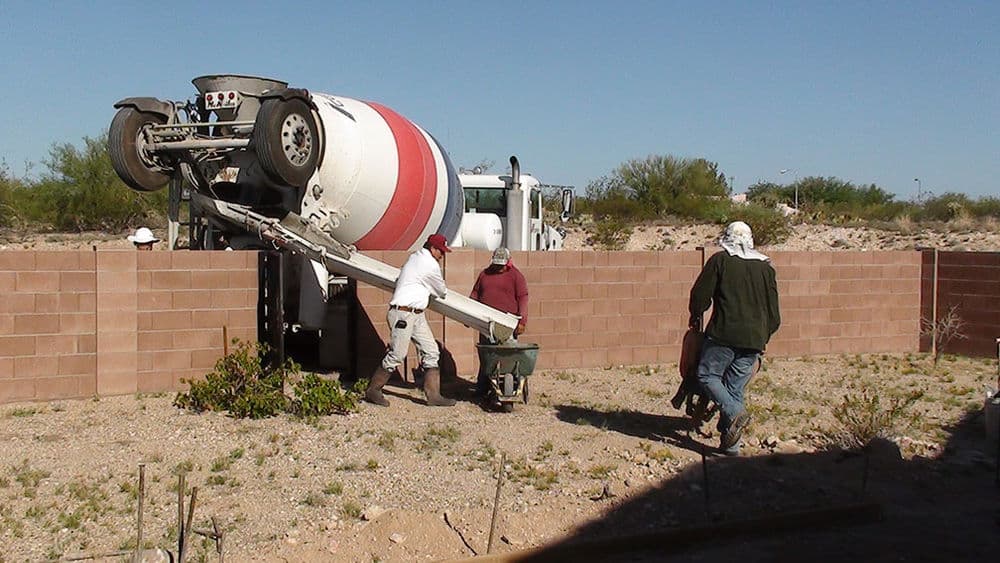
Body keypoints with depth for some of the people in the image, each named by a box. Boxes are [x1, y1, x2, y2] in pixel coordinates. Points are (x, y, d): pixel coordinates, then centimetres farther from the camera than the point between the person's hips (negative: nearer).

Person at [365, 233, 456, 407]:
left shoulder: (415, 256, 14)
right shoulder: (431, 265, -13)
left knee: (431, 352, 5)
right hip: (403, 313, -10)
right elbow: (442, 292, 1)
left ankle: (433, 395, 6)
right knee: (396, 355, -6)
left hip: (416, 315, 10)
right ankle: (372, 390, 7)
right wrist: (442, 293, 23)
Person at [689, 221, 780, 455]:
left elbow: (700, 295, 0)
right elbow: (774, 311, 15)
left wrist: (695, 317, 19)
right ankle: (730, 444, 8)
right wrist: (763, 335, 27)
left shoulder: (720, 260, 0)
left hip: (724, 333, -5)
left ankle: (735, 412, -15)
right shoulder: (765, 267, 13)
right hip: (755, 338, 5)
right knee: (736, 386, 10)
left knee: (707, 375, 7)